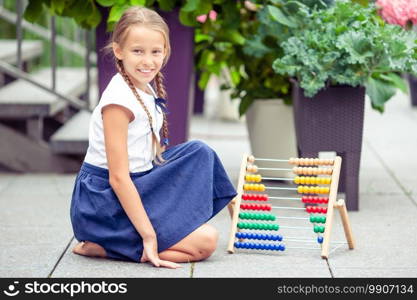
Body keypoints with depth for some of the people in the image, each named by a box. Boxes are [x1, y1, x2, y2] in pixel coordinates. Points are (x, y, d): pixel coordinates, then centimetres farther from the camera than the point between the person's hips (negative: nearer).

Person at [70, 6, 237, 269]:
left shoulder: (148, 90, 8)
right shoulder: (119, 100, -20)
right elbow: (118, 177, -23)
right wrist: (149, 235, -26)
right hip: (106, 201, -9)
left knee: (199, 152, 9)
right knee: (205, 242, -14)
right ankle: (101, 247, -12)